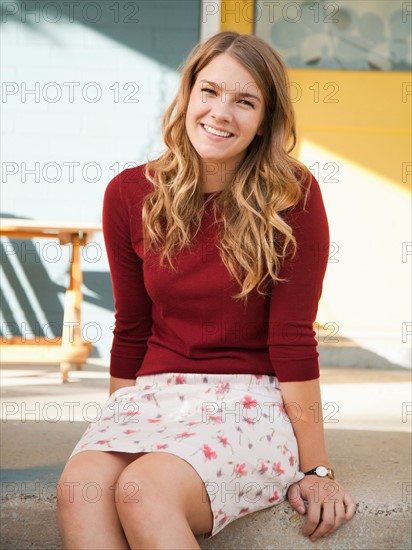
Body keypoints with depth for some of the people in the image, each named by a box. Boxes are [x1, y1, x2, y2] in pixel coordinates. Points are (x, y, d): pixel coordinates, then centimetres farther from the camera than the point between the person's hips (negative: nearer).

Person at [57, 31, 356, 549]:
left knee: (143, 489, -31)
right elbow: (131, 329, 12)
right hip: (154, 393, 3)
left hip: (252, 400, -3)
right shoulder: (130, 194, 4)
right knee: (79, 488, -29)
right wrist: (112, 430, 15)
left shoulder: (292, 196, -6)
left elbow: (292, 340, -6)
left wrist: (315, 468, -5)